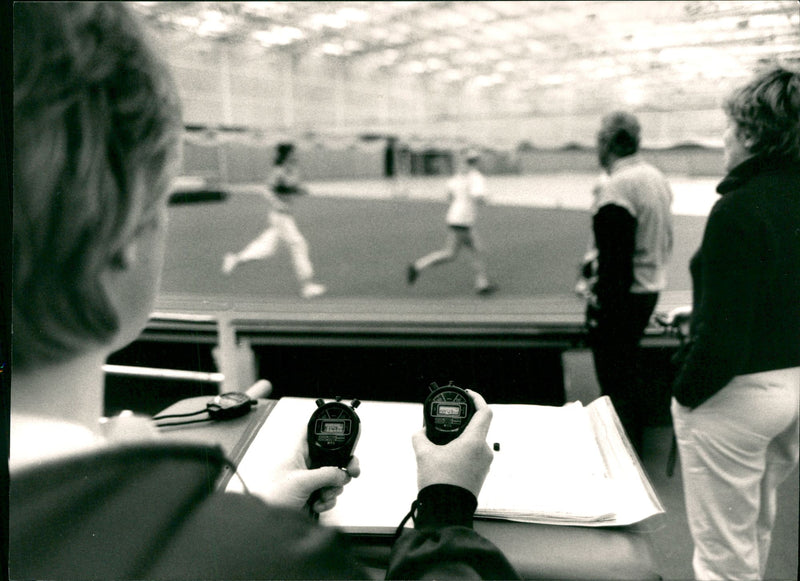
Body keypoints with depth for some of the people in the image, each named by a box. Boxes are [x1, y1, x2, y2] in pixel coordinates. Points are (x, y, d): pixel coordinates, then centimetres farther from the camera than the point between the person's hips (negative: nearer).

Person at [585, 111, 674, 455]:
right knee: (629, 373, 22)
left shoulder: (617, 188, -22)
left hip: (621, 297, -10)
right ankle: (633, 446, 35)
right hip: (651, 288, 10)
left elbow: (615, 261, -24)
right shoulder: (656, 178, 8)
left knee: (615, 381, 1)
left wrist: (599, 305, -18)